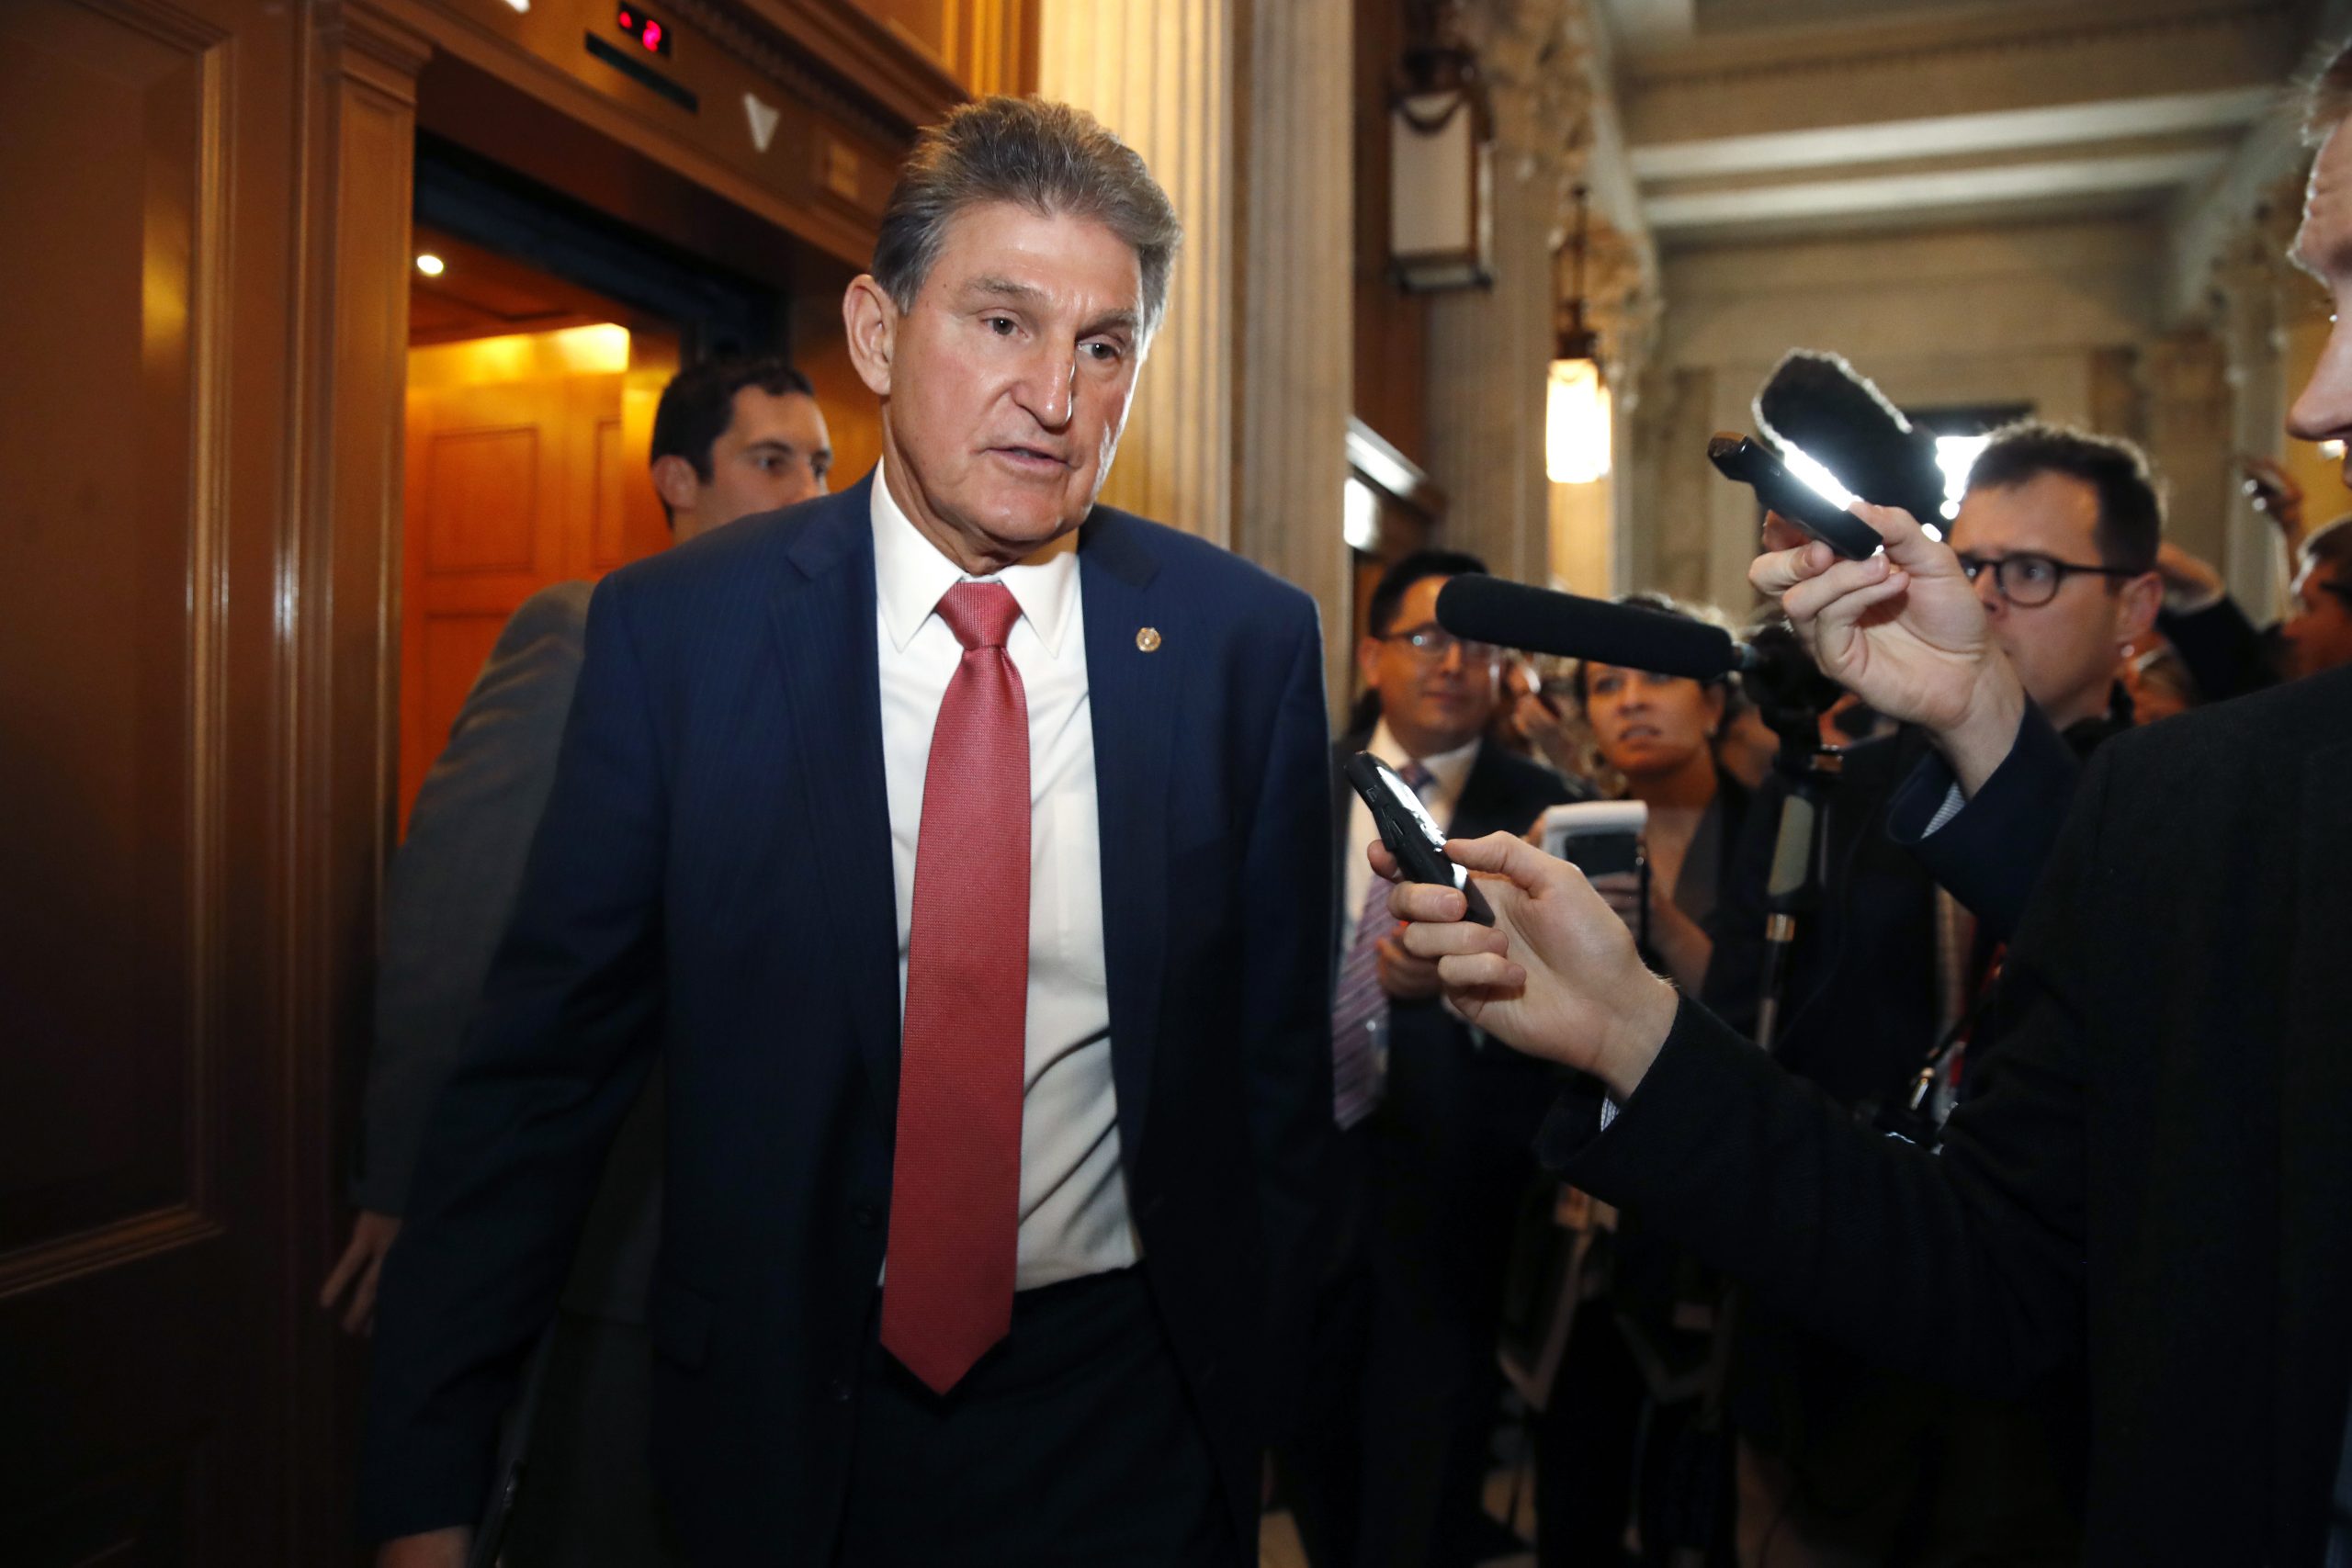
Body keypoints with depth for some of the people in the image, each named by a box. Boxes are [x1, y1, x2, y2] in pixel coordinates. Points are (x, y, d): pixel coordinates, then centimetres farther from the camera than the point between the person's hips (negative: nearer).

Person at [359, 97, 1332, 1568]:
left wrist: (1269, 1408, 4)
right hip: (794, 1407, 1)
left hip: (1133, 1413, 1)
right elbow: (541, 1063, -6)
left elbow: (1279, 1061, -2)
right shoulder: (674, 629, -10)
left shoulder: (1249, 639, -9)